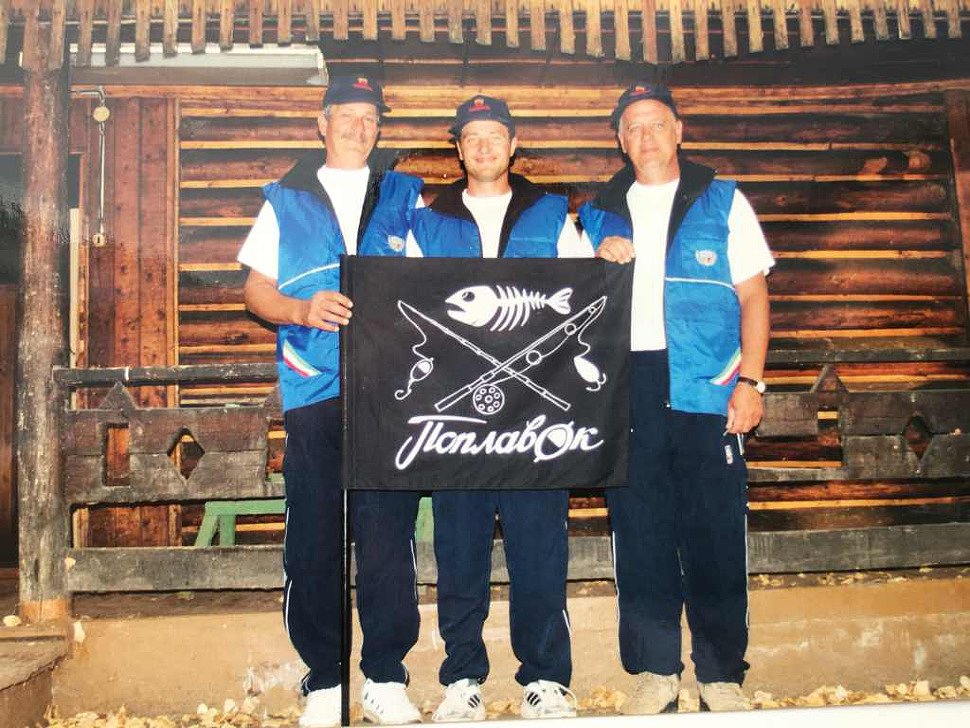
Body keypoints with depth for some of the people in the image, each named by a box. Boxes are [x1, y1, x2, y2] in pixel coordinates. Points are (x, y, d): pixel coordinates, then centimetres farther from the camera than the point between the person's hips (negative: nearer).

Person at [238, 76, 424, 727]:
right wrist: (304, 310, -9)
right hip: (314, 390, 0)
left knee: (390, 533, -2)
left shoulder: (405, 196, 16)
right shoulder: (286, 199, 16)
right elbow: (257, 289, 11)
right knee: (314, 538, 1)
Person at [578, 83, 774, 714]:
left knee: (716, 532, -2)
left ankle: (722, 674, 12)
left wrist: (750, 381, -5)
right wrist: (600, 263, -2)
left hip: (707, 386, -2)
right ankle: (655, 671, 15)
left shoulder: (722, 201, 10)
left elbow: (752, 295, 6)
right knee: (639, 530, 3)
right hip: (625, 385, 2)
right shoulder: (600, 213, 16)